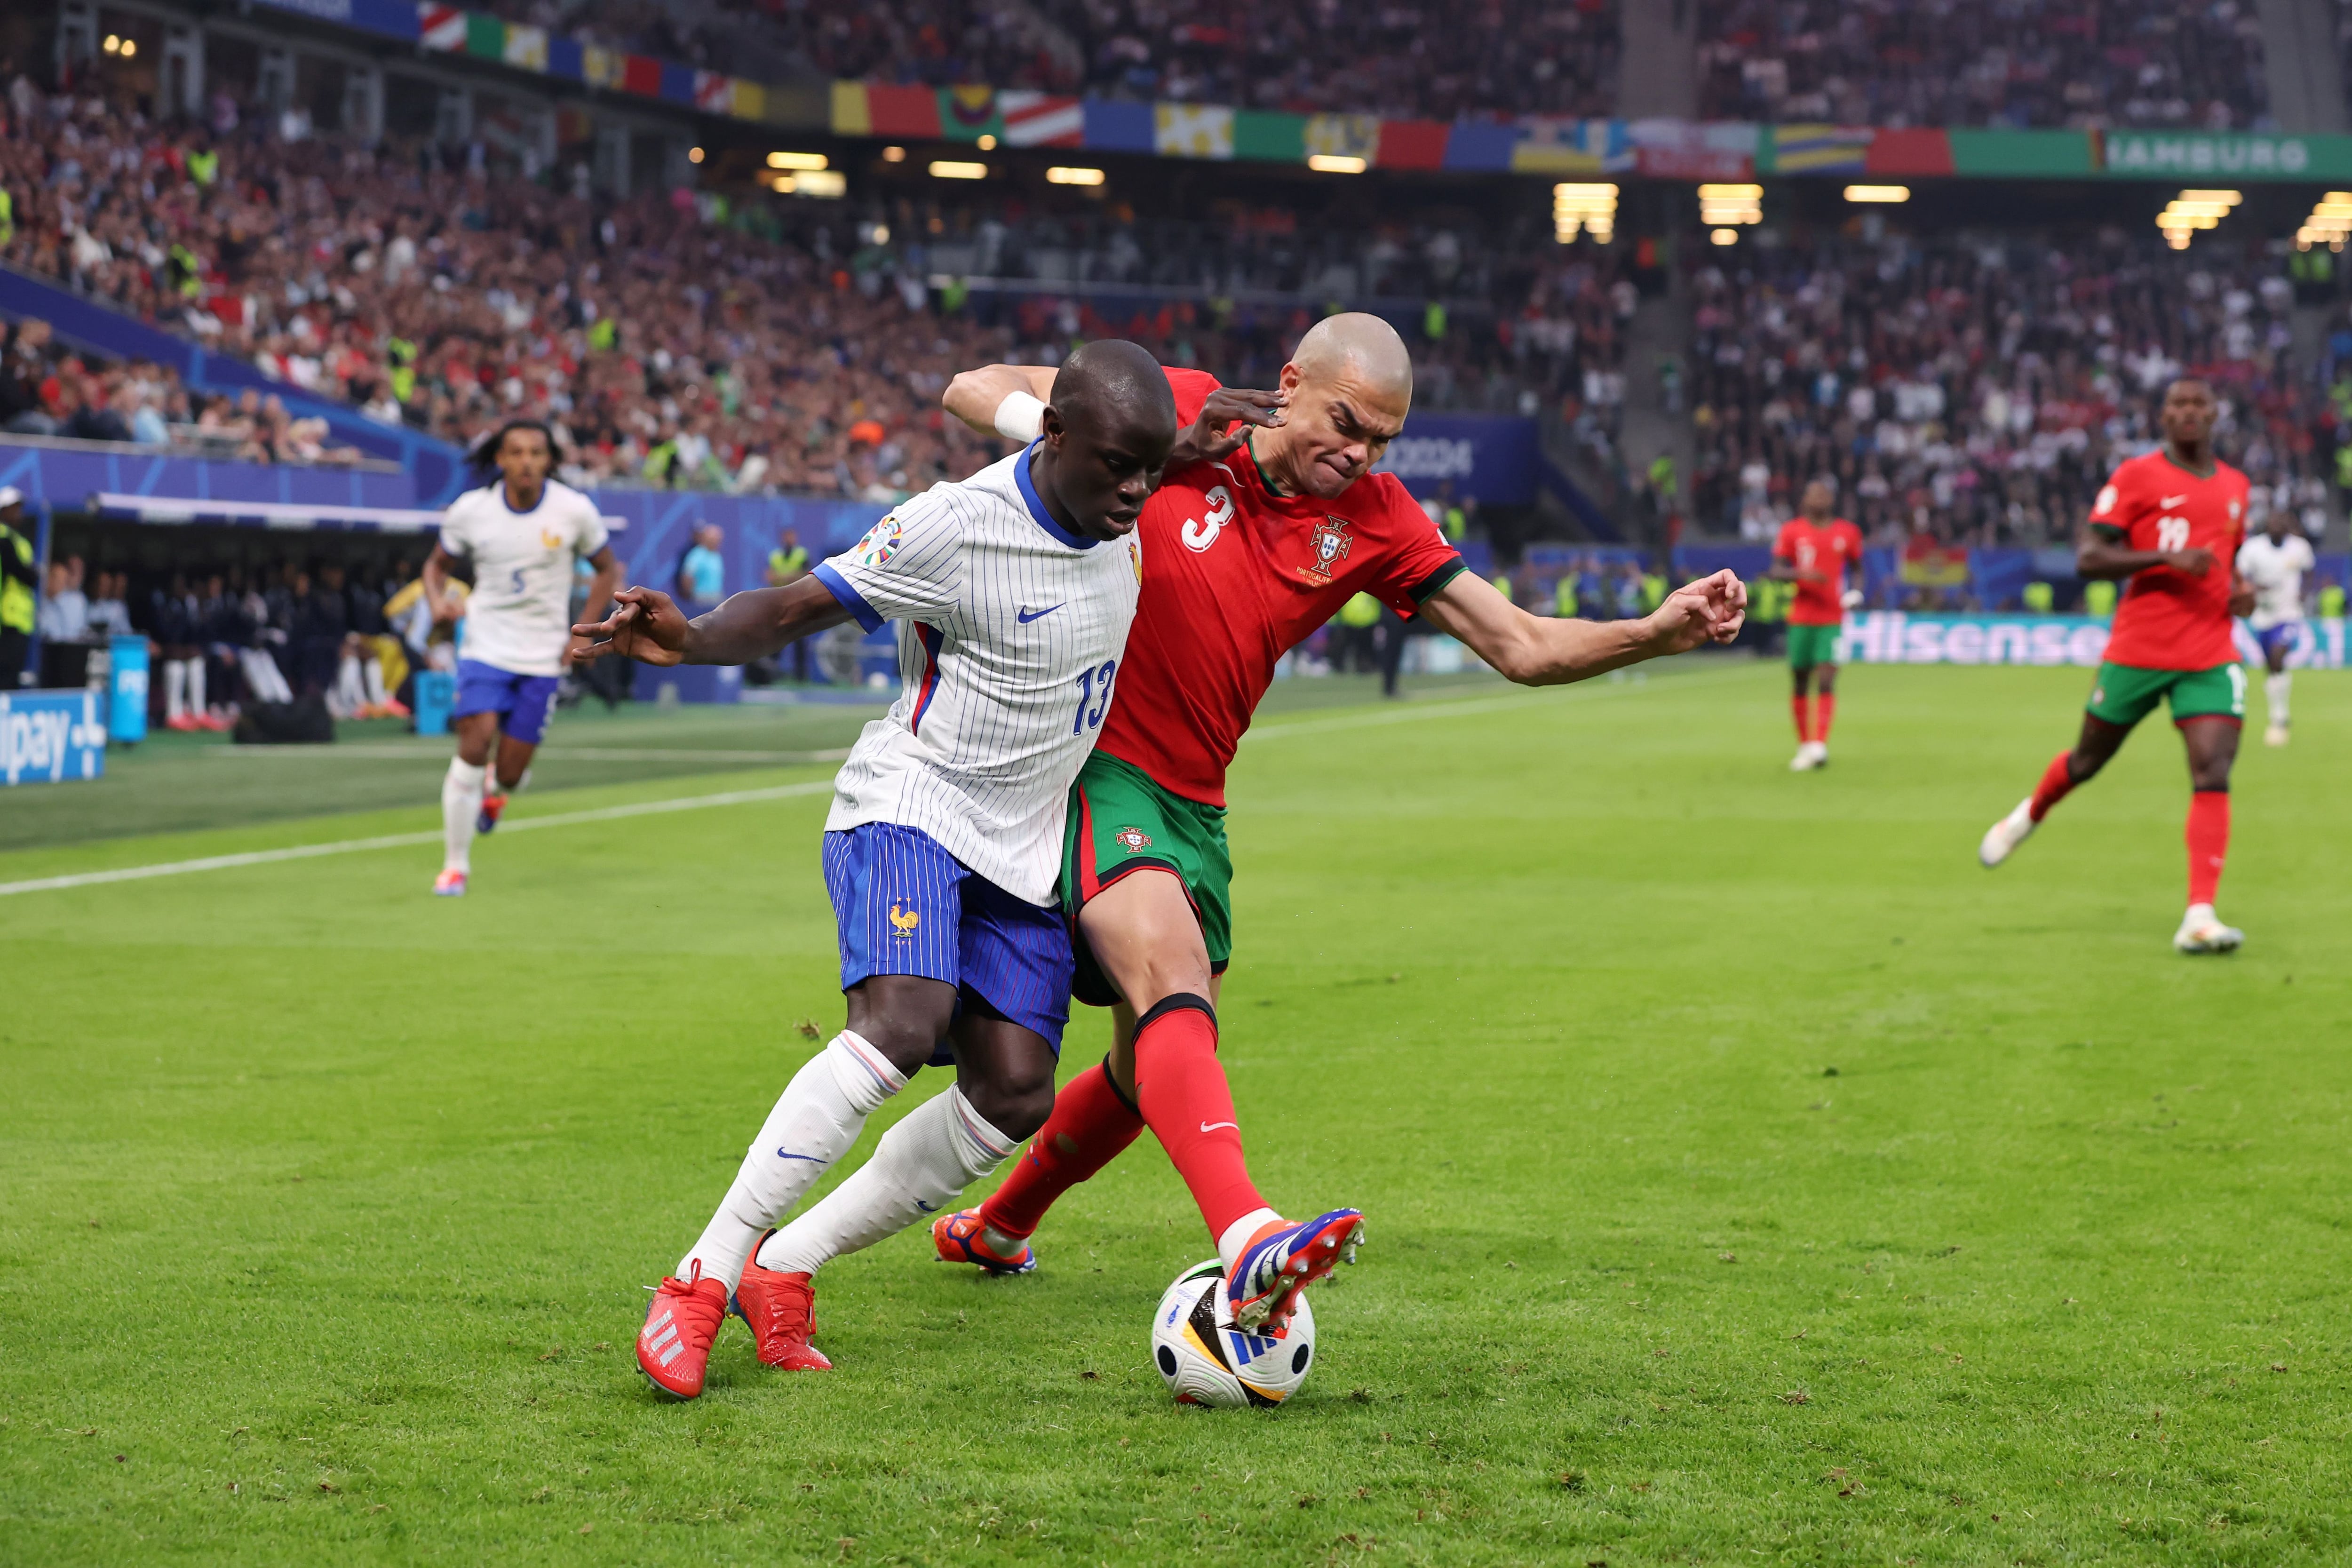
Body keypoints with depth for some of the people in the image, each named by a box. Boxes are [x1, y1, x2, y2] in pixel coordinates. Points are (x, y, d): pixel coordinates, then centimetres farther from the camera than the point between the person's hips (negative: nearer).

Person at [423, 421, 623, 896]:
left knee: (510, 773, -1)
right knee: (475, 742, -20)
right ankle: (455, 864, -6)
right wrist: (438, 602, -12)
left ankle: (495, 794, 40)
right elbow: (437, 563, 10)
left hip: (543, 657, 0)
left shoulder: (575, 510, -7)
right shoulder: (470, 510, -6)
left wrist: (583, 635, -1)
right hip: (486, 647, 0)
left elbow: (608, 570, 8)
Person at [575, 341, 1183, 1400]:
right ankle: (703, 1276, -25)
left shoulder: (1120, 507, 1)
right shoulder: (955, 527, -19)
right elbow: (796, 608, -14)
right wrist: (690, 639, -34)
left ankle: (783, 1267, 3)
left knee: (1013, 1096, -7)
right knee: (902, 1023, -31)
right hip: (912, 804, -7)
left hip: (1022, 846, 7)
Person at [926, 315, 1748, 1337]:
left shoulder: (1371, 520, 2)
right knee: (1173, 977, -29)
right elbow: (976, 391, -2)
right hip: (1088, 761, -6)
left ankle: (998, 1226, 41)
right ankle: (1249, 1242, -48)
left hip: (1190, 802, 6)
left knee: (1155, 1072, 14)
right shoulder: (1177, 417, -8)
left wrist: (1660, 633, -15)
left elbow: (1524, 648, 0)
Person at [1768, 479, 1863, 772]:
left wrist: (1855, 593, -1)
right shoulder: (1792, 531, 3)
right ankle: (1803, 745, 18)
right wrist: (1803, 574, -19)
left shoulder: (1848, 533, 6)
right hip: (1801, 618, 1)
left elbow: (1856, 568, 18)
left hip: (1833, 618, -1)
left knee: (1826, 680, -14)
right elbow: (1776, 572, 0)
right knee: (1800, 684, 6)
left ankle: (1819, 745, -20)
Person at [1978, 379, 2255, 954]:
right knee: (2088, 761, 13)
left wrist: (2239, 590, 8)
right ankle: (2028, 816, 46)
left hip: (2211, 657, 3)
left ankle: (2200, 918, -18)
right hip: (2138, 648, -3)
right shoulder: (2136, 476, -4)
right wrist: (2167, 558, -22)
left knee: (2213, 776, -14)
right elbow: (2088, 558, -11)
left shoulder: (2235, 486, 13)